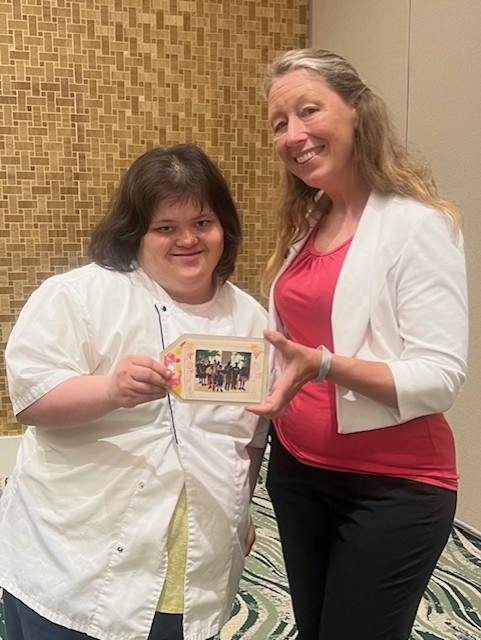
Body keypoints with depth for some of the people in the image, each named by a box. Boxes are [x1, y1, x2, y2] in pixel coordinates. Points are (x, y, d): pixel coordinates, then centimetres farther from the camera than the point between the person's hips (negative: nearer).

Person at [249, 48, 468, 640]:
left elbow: (441, 377, -21)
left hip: (393, 489, -7)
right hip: (298, 471, 7)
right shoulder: (306, 224, 8)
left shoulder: (417, 223, -14)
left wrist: (324, 366, -32)